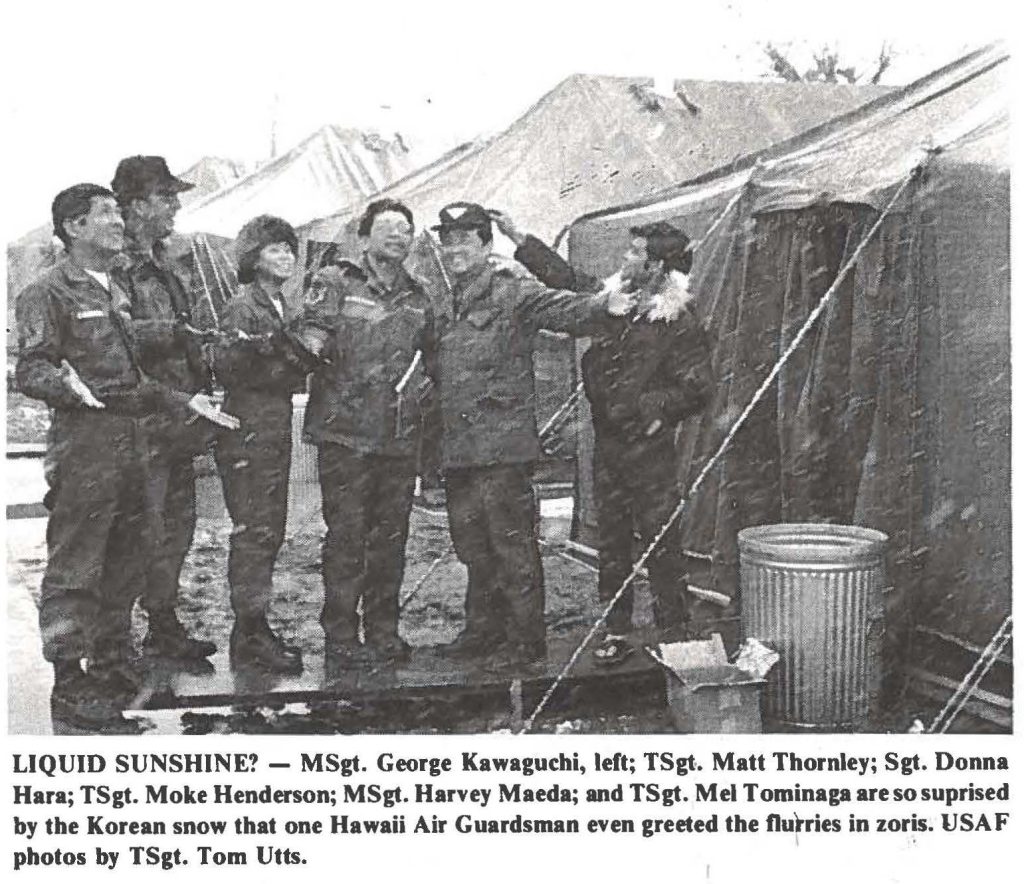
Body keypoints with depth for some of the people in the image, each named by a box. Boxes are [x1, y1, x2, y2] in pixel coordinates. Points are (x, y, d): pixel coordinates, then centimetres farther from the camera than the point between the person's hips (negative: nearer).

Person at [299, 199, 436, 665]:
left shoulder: (417, 297, 17)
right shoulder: (335, 283, 2)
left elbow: (430, 355, 27)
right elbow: (312, 334, -7)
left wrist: (424, 382, 10)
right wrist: (315, 346, -26)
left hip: (401, 435, 5)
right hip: (346, 432, -5)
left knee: (391, 535, 9)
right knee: (346, 534, -2)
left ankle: (384, 630, 20)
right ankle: (341, 634, 8)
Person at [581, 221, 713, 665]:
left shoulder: (678, 323, -10)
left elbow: (697, 390, -10)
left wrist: (651, 408, -14)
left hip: (648, 447, -6)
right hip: (607, 444, 6)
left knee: (660, 542, -1)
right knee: (610, 541, 12)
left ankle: (675, 635, 10)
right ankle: (615, 632, 22)